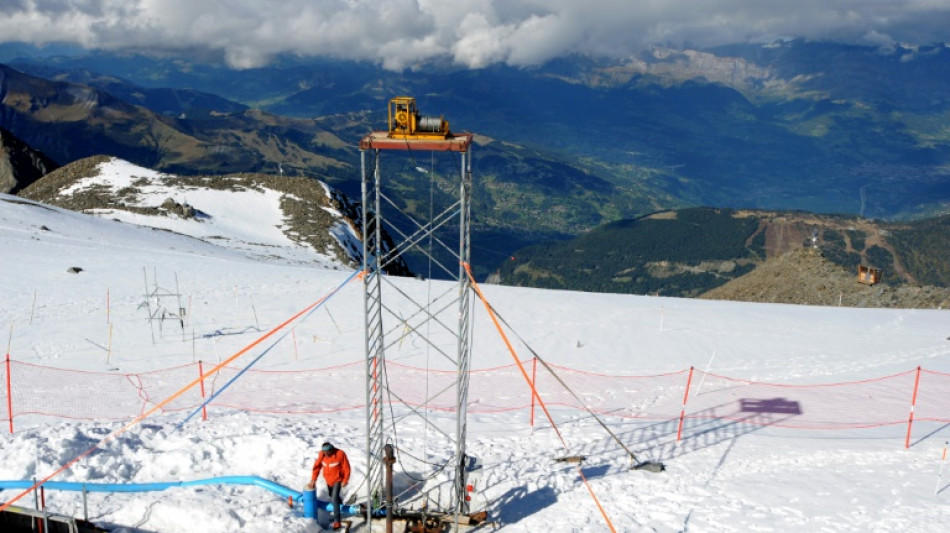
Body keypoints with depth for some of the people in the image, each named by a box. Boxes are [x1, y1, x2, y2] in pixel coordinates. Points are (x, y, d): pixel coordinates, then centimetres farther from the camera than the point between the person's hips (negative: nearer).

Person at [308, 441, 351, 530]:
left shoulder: (340, 454, -26)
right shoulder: (322, 454, -15)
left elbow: (346, 468, -15)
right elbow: (317, 466, -5)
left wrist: (345, 480, -10)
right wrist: (313, 480, -5)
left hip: (338, 479, -5)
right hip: (328, 479, 5)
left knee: (334, 498, -16)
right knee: (332, 497, 20)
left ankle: (336, 521, -12)